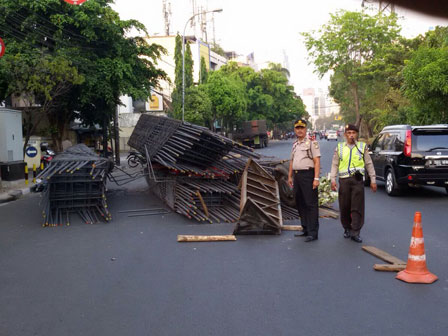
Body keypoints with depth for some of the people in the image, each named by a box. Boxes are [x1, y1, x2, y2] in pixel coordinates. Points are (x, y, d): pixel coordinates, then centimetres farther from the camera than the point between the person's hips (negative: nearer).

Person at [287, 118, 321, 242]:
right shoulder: (295, 144, 18)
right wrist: (290, 176, 21)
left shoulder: (312, 143, -5)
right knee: (300, 204, 12)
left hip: (307, 174, -8)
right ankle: (305, 229, 22)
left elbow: (317, 161, -12)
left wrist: (316, 178, -19)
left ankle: (313, 233, -4)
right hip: (297, 176, 8)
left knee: (311, 204, -7)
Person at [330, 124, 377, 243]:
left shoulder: (362, 146, 10)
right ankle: (347, 229, 23)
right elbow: (334, 165, 10)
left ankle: (355, 232, -2)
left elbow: (369, 164, 11)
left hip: (358, 180, -1)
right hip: (344, 180, 1)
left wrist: (373, 180, 8)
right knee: (344, 207, 5)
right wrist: (333, 179, 0)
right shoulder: (339, 147, 11)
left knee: (357, 207, -6)